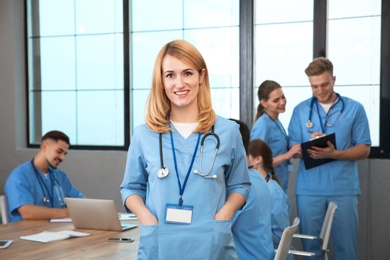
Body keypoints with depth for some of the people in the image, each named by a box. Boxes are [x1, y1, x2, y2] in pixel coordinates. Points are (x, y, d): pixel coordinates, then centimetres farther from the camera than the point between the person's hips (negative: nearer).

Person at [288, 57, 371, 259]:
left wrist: (334, 154, -17)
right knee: (310, 243, 8)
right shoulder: (300, 110, 6)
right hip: (309, 188, 1)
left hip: (343, 188, -1)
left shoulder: (354, 109, 2)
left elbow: (364, 150, 0)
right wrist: (309, 147, -17)